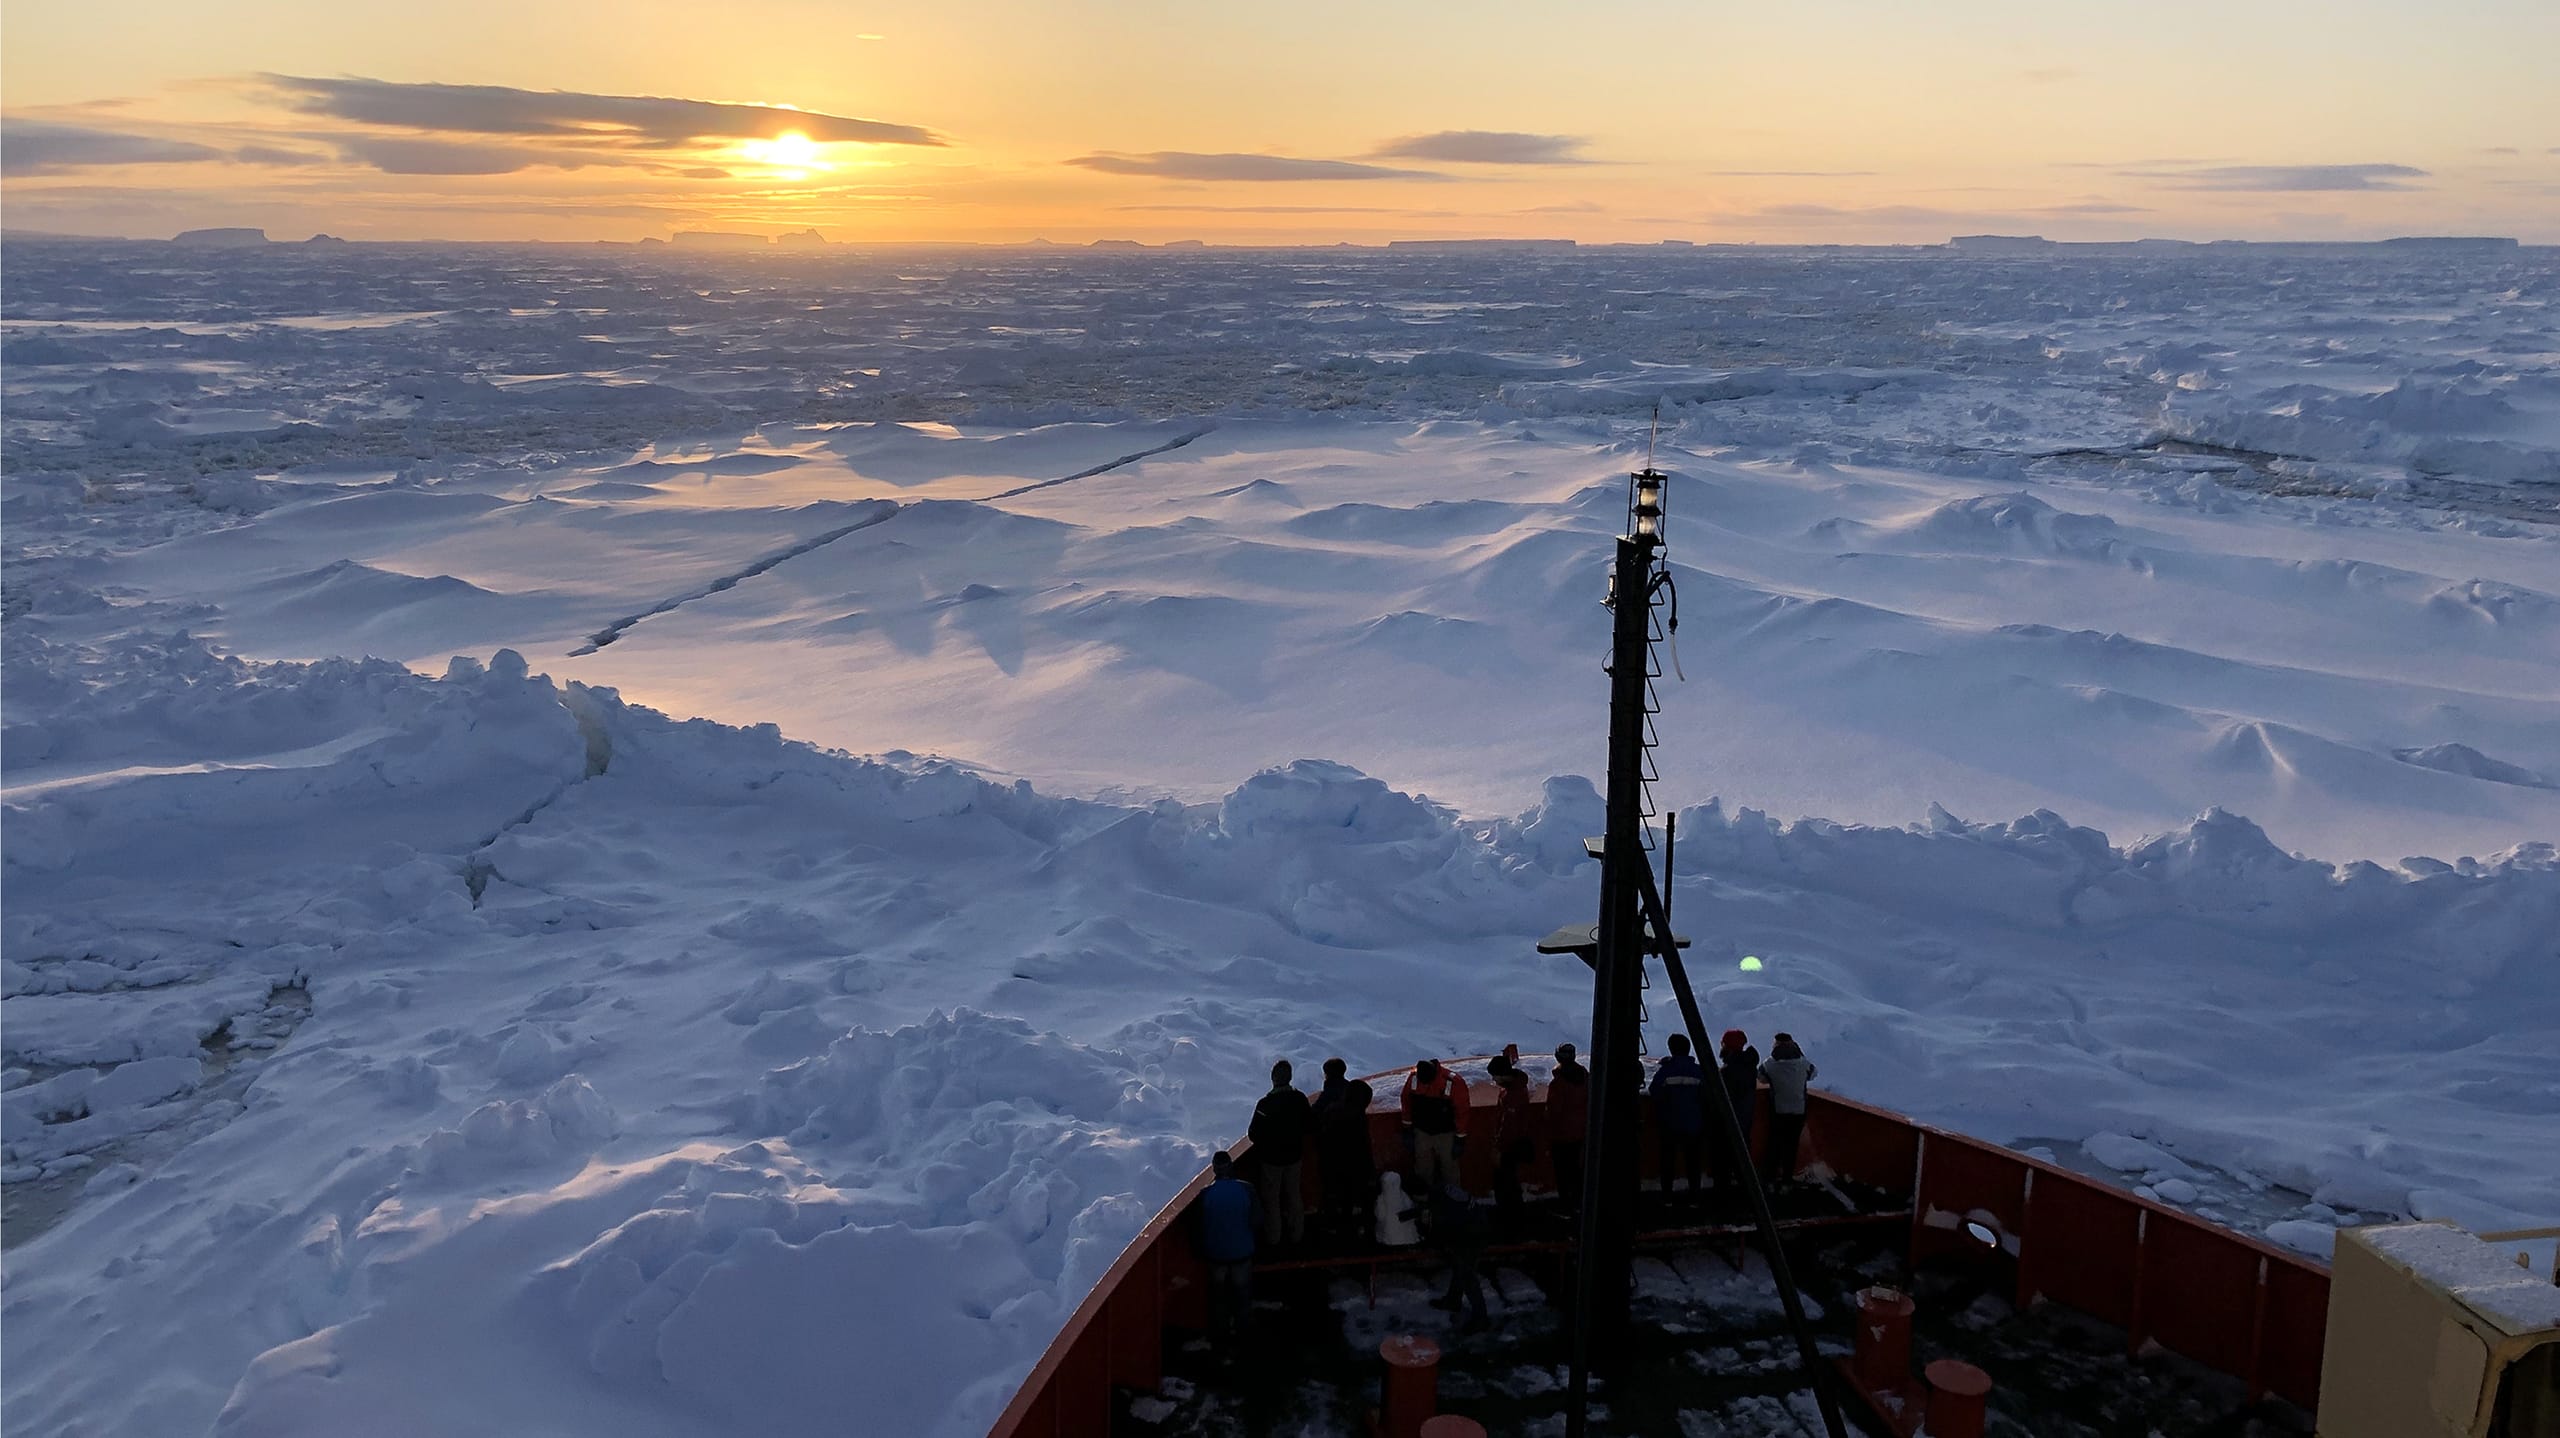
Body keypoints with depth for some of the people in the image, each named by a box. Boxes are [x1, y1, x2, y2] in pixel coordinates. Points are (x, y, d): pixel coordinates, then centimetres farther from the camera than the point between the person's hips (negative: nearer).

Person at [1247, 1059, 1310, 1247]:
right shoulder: (1300, 1099, -13)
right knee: (1294, 1196, 21)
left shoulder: (1265, 1104, -26)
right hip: (1294, 1156, 4)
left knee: (1271, 1199, 14)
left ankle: (1272, 1237, 26)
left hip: (1271, 1159, -4)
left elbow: (1253, 1134, -18)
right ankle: (1295, 1234, 34)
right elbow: (1306, 1127, -1)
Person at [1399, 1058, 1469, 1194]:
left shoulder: (1454, 1083, -25)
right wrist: (1407, 1125, 9)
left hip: (1445, 1134, -3)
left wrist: (1460, 1138, -9)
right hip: (1422, 1132, 3)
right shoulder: (1413, 1078, -16)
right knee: (1422, 1167, 14)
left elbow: (1461, 1111, -15)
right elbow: (1406, 1100, 3)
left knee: (1449, 1166, 10)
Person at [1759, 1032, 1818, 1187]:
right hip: (1799, 1111, 1)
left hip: (1778, 1111, -1)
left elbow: (1761, 1076, 1)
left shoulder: (1770, 1065, -16)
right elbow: (1813, 1073, 7)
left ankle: (1773, 1175, 21)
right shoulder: (1804, 1064, -13)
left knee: (1775, 1143, 16)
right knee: (1792, 1144, 14)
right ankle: (1787, 1176, 20)